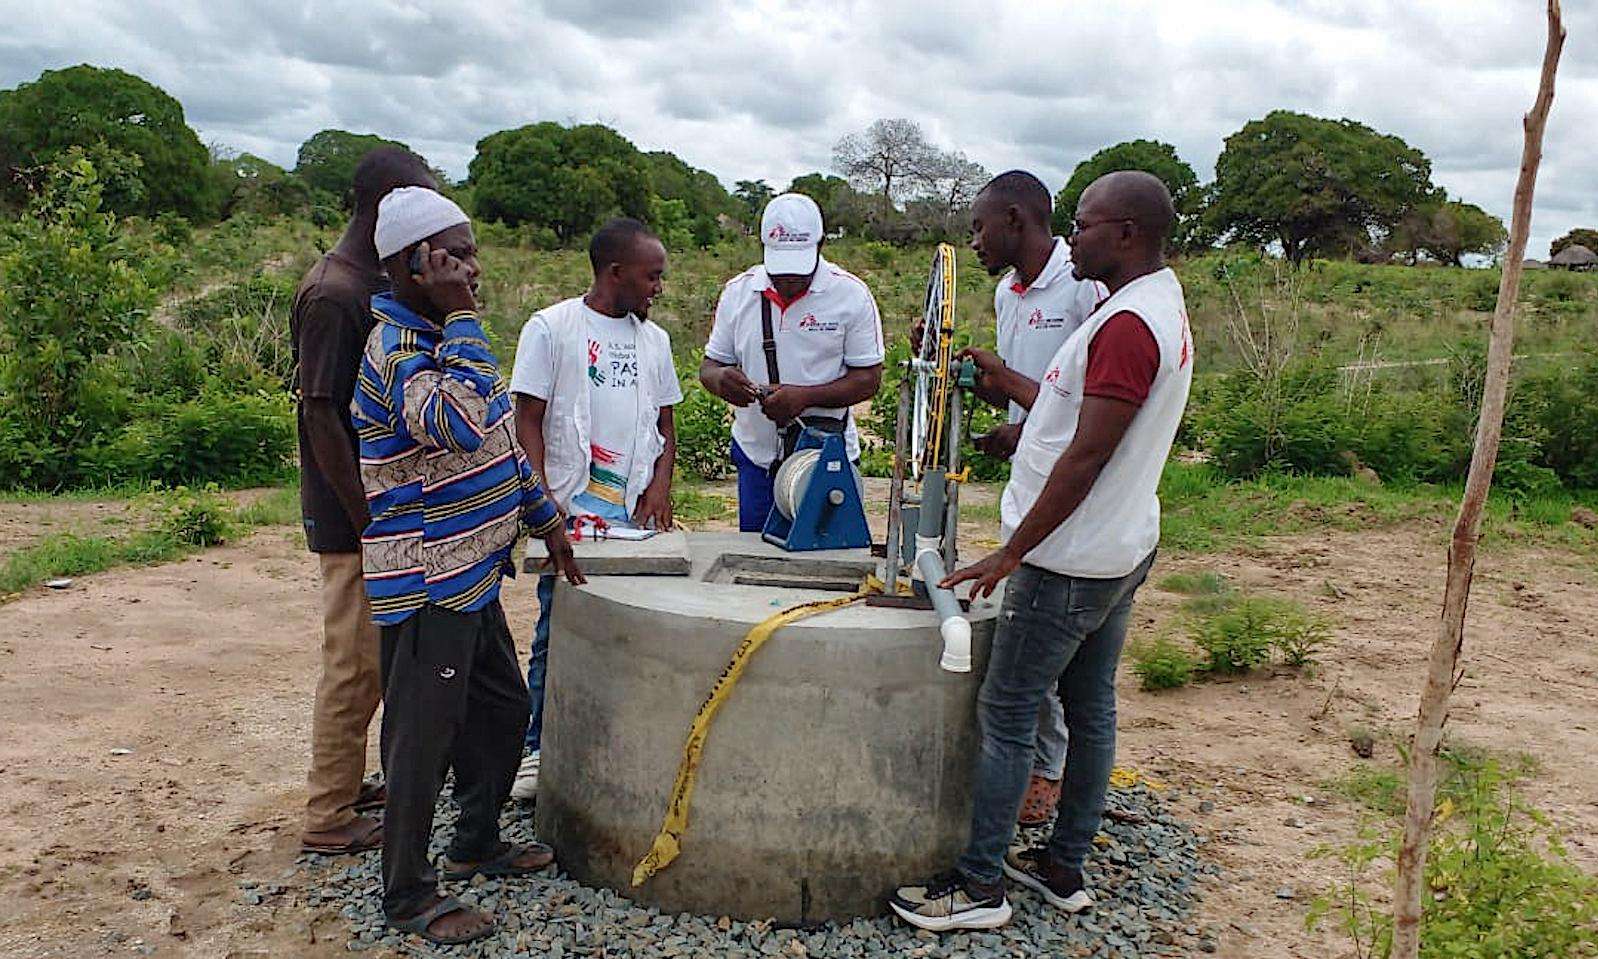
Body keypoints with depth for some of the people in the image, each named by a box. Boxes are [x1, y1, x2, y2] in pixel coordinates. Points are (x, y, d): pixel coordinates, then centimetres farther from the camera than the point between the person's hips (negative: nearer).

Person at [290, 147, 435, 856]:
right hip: (353, 514, -9)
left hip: (388, 504, 9)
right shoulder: (333, 293, -19)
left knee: (369, 661, 18)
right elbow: (320, 414, -21)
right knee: (356, 663, 1)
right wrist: (370, 522, -20)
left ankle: (347, 785, 33)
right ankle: (330, 819, 15)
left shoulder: (381, 284, 11)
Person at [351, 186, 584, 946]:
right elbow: (459, 423, -40)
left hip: (470, 574, 10)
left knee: (502, 709, 20)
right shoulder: (396, 348, -20)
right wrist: (460, 316, -31)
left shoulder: (437, 335, 12)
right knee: (423, 734, 1)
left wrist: (544, 520, 21)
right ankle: (408, 895, 16)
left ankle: (477, 843, 38)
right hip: (425, 584, -10)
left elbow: (499, 443, 20)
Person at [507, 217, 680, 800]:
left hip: (638, 516, 4)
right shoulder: (550, 328, -2)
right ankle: (541, 748, 16)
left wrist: (661, 483, 1)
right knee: (557, 634, 2)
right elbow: (528, 421, -4)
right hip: (570, 513, -4)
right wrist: (546, 501, -13)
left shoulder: (654, 339, 13)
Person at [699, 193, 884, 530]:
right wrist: (720, 380, -16)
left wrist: (806, 396, -20)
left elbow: (869, 379, -6)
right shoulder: (738, 291, 4)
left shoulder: (851, 294, -6)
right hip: (756, 454, 3)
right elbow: (710, 364, 9)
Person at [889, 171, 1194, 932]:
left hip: (1068, 563, -10)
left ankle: (979, 886, 9)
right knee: (1091, 709, 15)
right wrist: (1008, 383, 17)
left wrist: (1013, 553, -20)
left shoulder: (1128, 324, -21)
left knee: (1005, 716, -1)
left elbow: (1087, 455, -24)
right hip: (1120, 553, 10)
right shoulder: (1160, 308, 12)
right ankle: (1064, 868, 28)